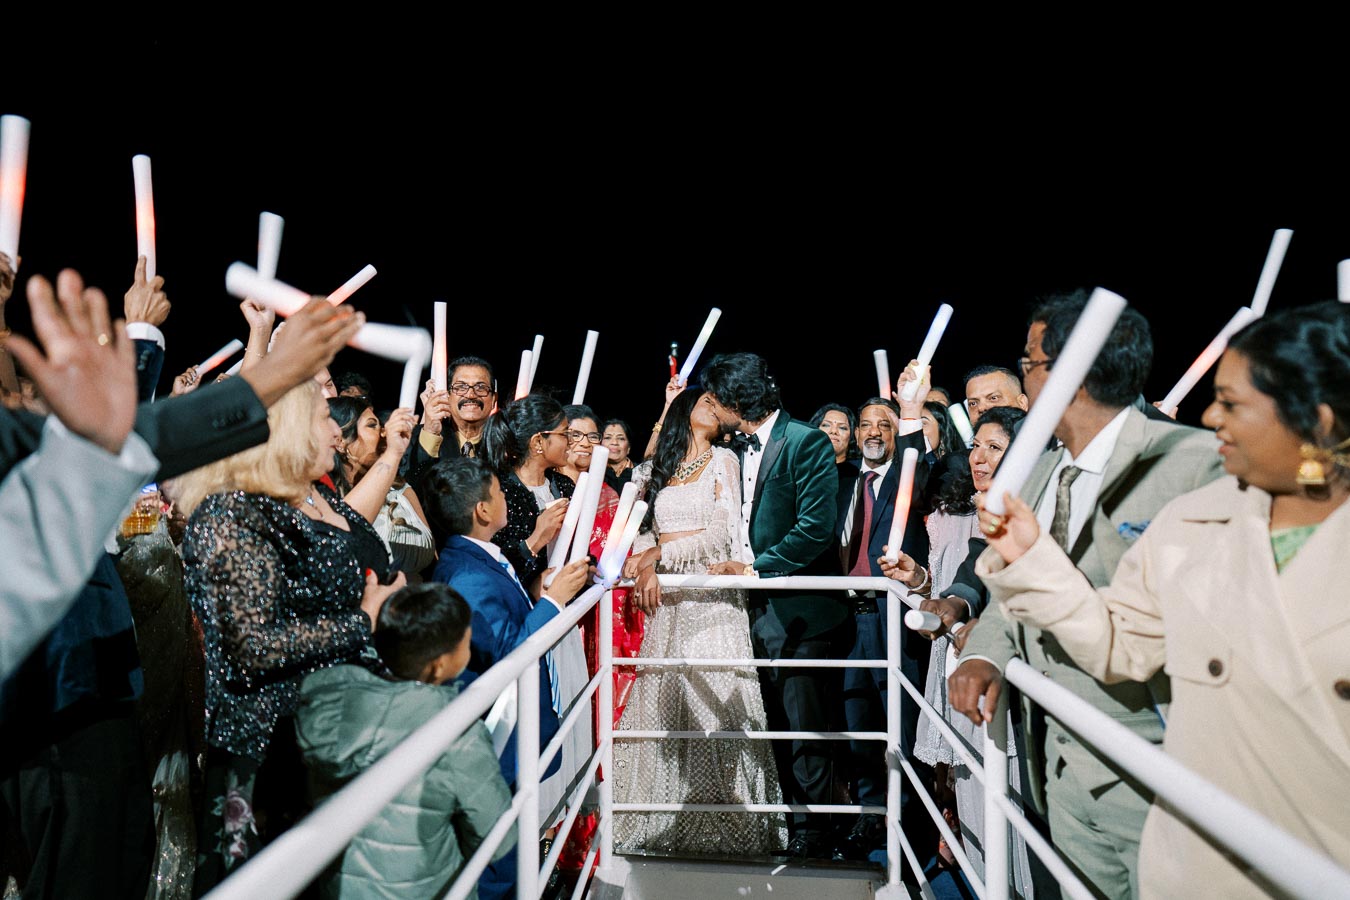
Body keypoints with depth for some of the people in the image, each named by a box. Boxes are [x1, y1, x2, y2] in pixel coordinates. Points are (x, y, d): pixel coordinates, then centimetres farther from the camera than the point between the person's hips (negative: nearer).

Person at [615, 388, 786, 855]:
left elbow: (724, 532, -4)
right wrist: (648, 565, -10)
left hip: (711, 596, -3)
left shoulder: (723, 461, 5)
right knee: (663, 700, 0)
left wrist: (660, 553, -9)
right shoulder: (655, 469, 15)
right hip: (666, 599, 3)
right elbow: (639, 528, 10)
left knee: (712, 701, -7)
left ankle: (719, 821, 0)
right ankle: (666, 819, 7)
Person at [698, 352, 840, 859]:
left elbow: (815, 530, -19)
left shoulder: (805, 442, -12)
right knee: (780, 726, 15)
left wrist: (754, 569, -16)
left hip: (800, 611, -9)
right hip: (762, 611, 9)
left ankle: (811, 836, 9)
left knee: (804, 727, -1)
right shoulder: (744, 448, 15)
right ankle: (795, 819, 25)